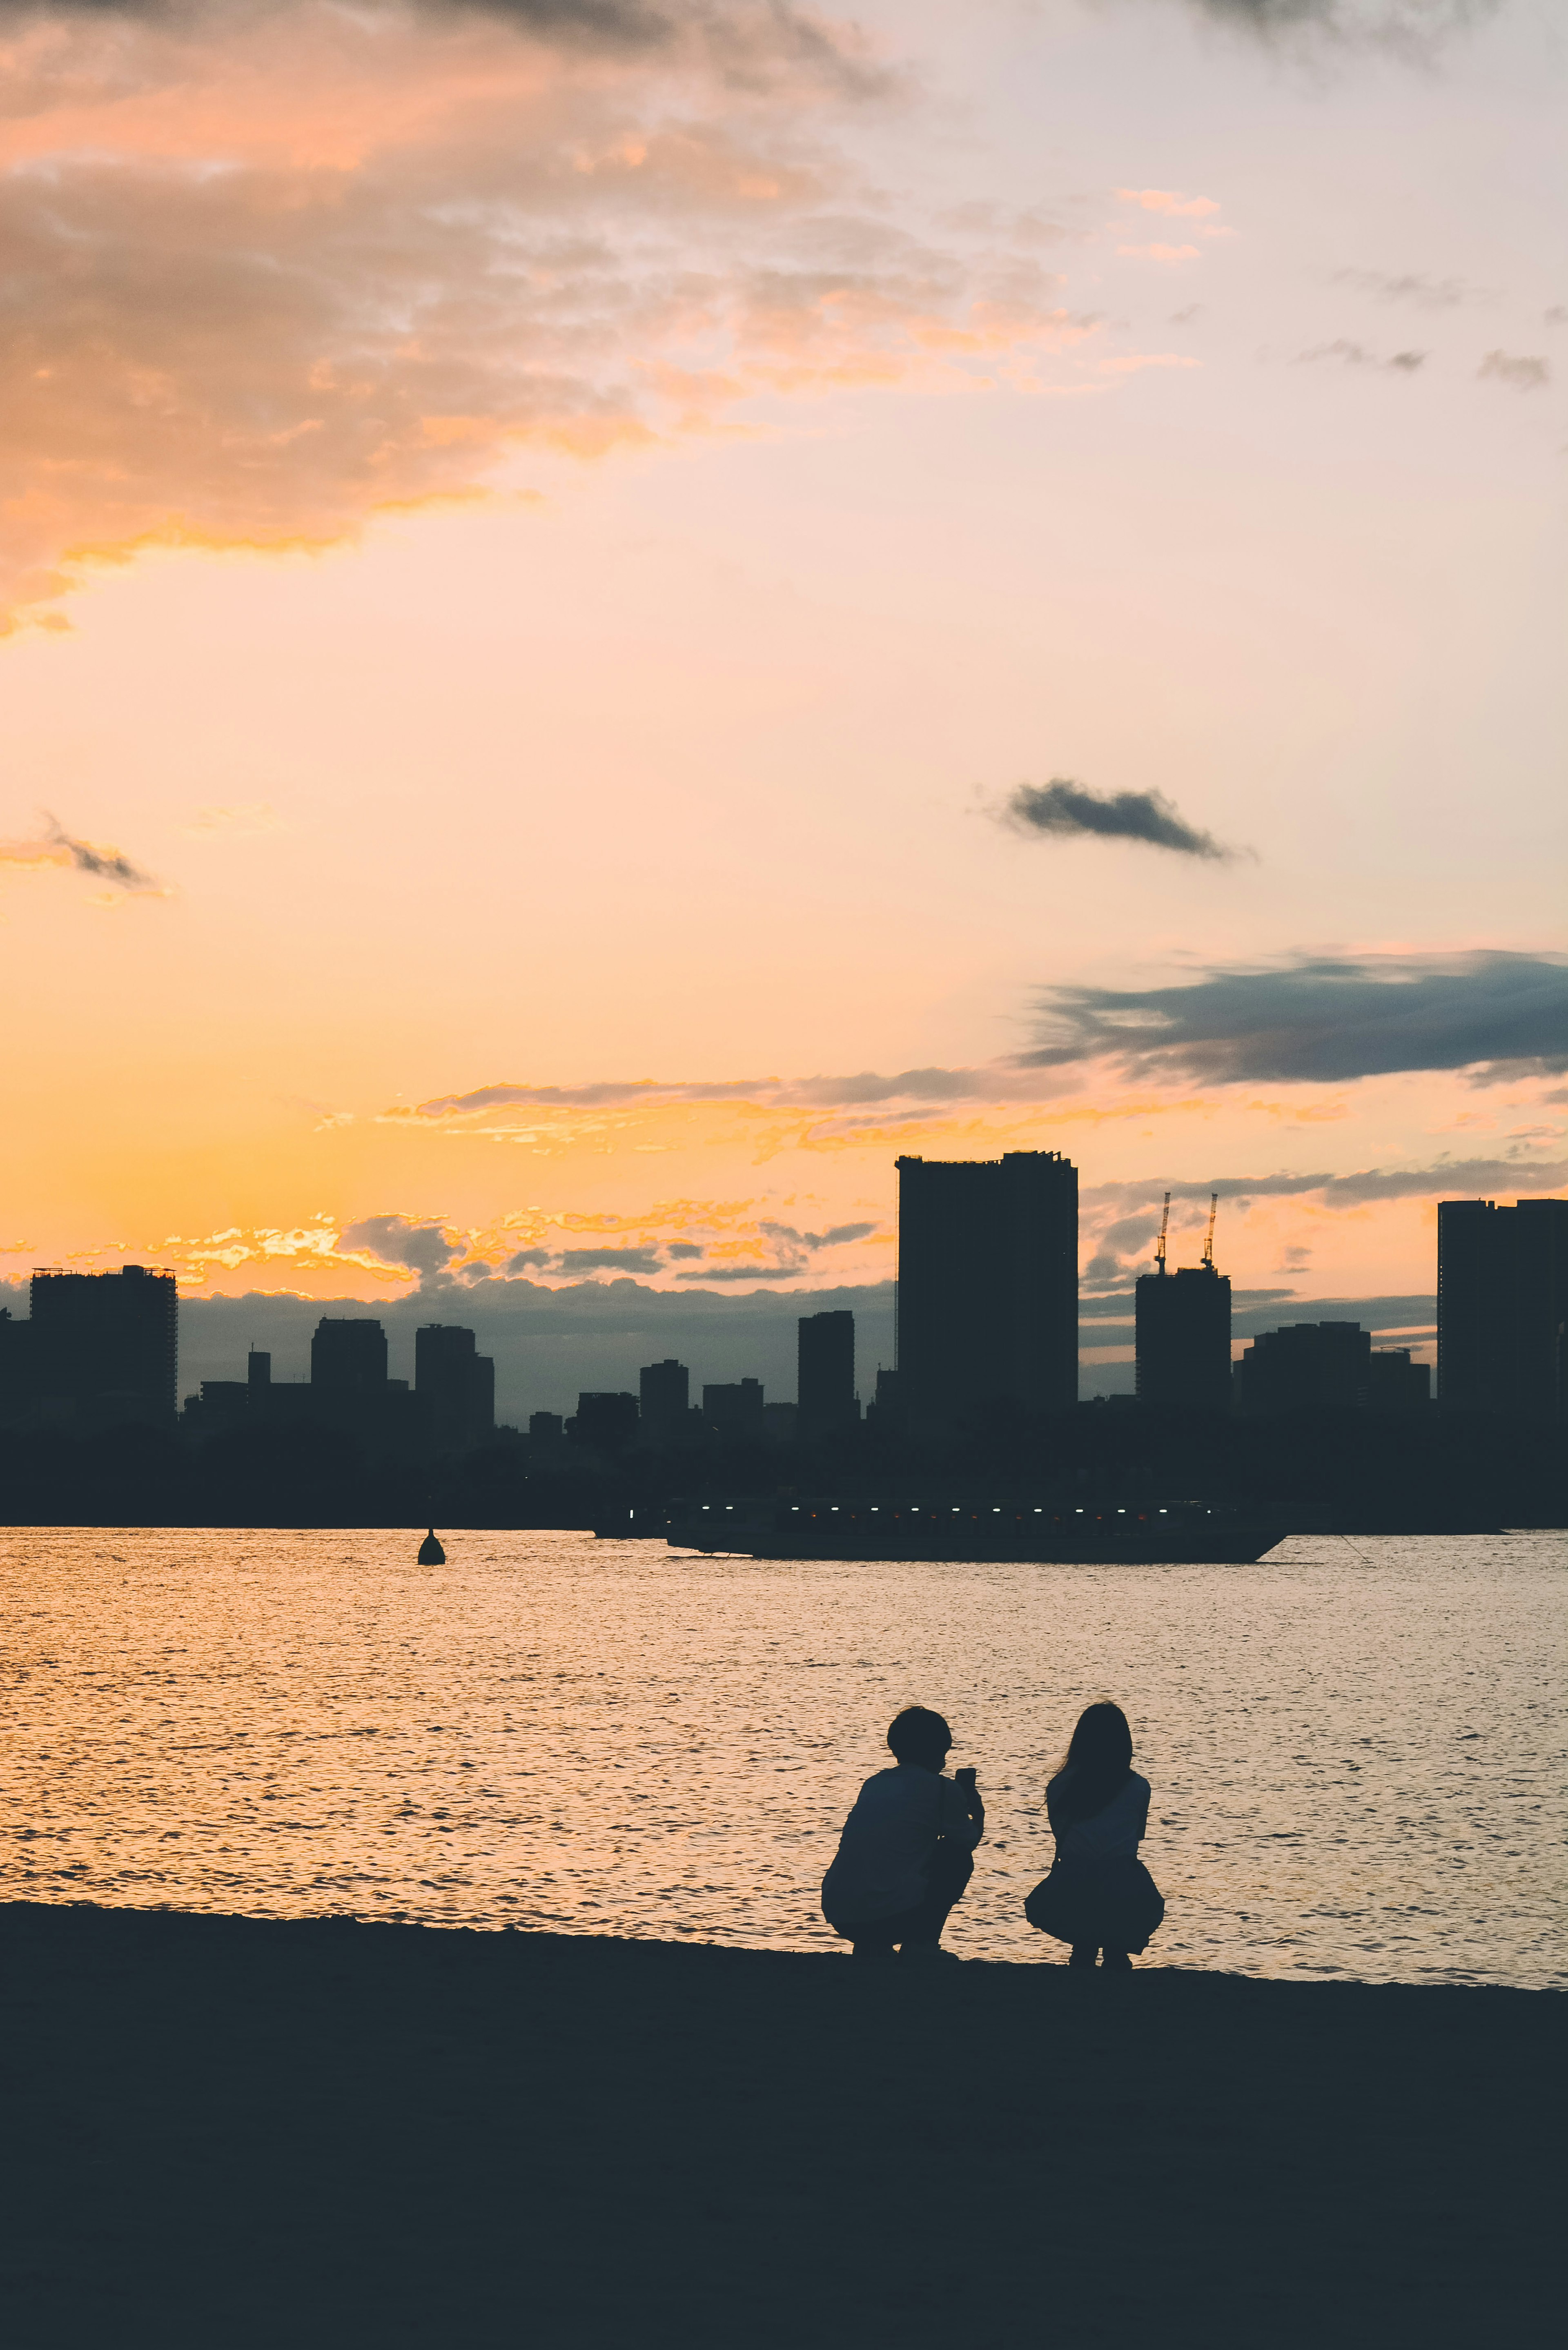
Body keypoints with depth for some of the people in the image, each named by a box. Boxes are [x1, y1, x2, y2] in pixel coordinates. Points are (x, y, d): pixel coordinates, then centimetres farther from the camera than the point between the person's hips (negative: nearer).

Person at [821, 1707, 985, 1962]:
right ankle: (921, 1945, 9)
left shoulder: (874, 1783, 19)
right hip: (894, 1917, -6)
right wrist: (977, 1811, 41)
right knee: (958, 1855, 18)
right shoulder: (942, 1789, 1)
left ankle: (869, 1946, 17)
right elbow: (970, 1841, 18)